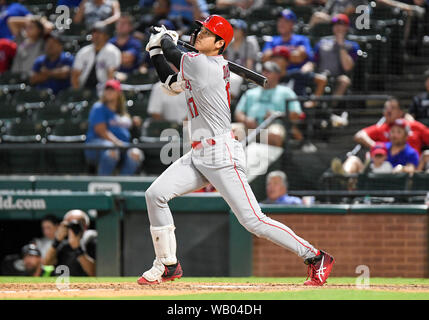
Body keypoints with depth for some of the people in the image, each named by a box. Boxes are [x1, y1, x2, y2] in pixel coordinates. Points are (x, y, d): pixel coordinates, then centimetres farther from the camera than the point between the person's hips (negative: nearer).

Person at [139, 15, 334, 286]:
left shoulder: (205, 65, -15)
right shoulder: (205, 67, 13)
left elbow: (173, 54, -1)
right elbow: (172, 83, 26)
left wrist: (166, 39, 20)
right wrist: (155, 49, 23)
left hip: (222, 155, -9)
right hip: (199, 156, 9)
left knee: (253, 220, -11)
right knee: (155, 194, 0)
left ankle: (316, 257, -2)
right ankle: (168, 265, 10)